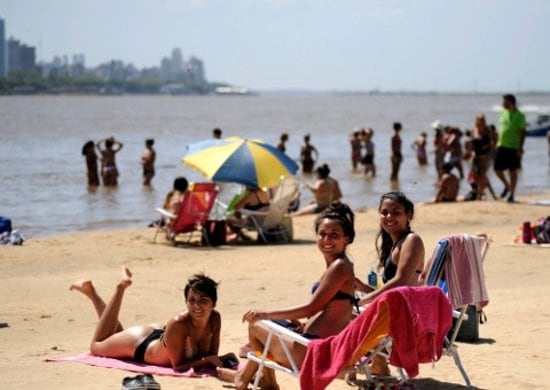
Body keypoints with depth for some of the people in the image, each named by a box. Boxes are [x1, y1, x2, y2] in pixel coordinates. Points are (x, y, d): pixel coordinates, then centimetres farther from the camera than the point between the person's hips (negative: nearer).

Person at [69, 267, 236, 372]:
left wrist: (221, 359, -37)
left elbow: (212, 355, -16)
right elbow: (178, 366, -39)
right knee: (96, 347, 26)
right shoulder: (178, 323, -44)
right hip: (140, 344, -5)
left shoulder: (215, 318, -28)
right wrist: (206, 359, -47)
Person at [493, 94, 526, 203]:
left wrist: (520, 147, -17)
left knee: (513, 171, 2)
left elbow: (522, 132, -11)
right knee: (497, 169, 5)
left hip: (513, 148, -6)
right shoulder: (503, 113, 9)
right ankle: (507, 186, 30)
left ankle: (512, 194, 11)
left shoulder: (519, 115, -10)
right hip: (502, 146, 6)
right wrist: (498, 142, 14)